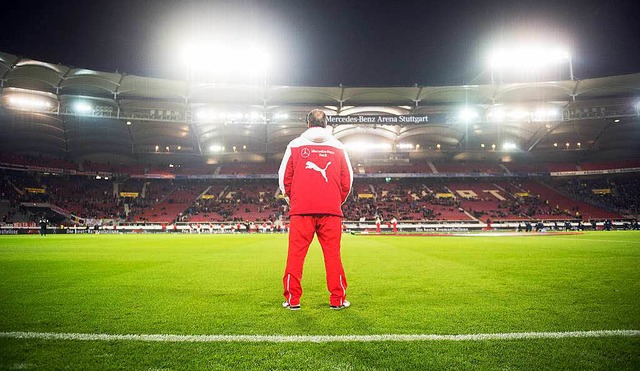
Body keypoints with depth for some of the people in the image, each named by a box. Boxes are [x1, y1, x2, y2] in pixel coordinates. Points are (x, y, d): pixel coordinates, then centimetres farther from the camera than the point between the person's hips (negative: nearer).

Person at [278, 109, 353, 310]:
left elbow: (284, 177, 7)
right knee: (333, 254, 6)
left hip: (301, 210, -1)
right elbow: (347, 180, 9)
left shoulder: (295, 145, 6)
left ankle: (292, 299, 8)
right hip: (331, 211, 1)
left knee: (296, 254, 5)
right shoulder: (338, 147, 9)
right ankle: (337, 299, 11)